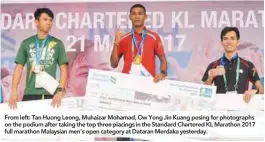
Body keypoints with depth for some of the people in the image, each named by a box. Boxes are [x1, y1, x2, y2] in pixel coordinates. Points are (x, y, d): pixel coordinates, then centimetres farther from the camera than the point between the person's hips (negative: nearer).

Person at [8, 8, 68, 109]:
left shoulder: (57, 44, 6)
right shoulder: (26, 43, 9)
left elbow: (63, 69, 3)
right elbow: (19, 68, 6)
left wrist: (60, 91, -10)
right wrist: (14, 92, -4)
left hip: (50, 94, -1)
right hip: (30, 94, 1)